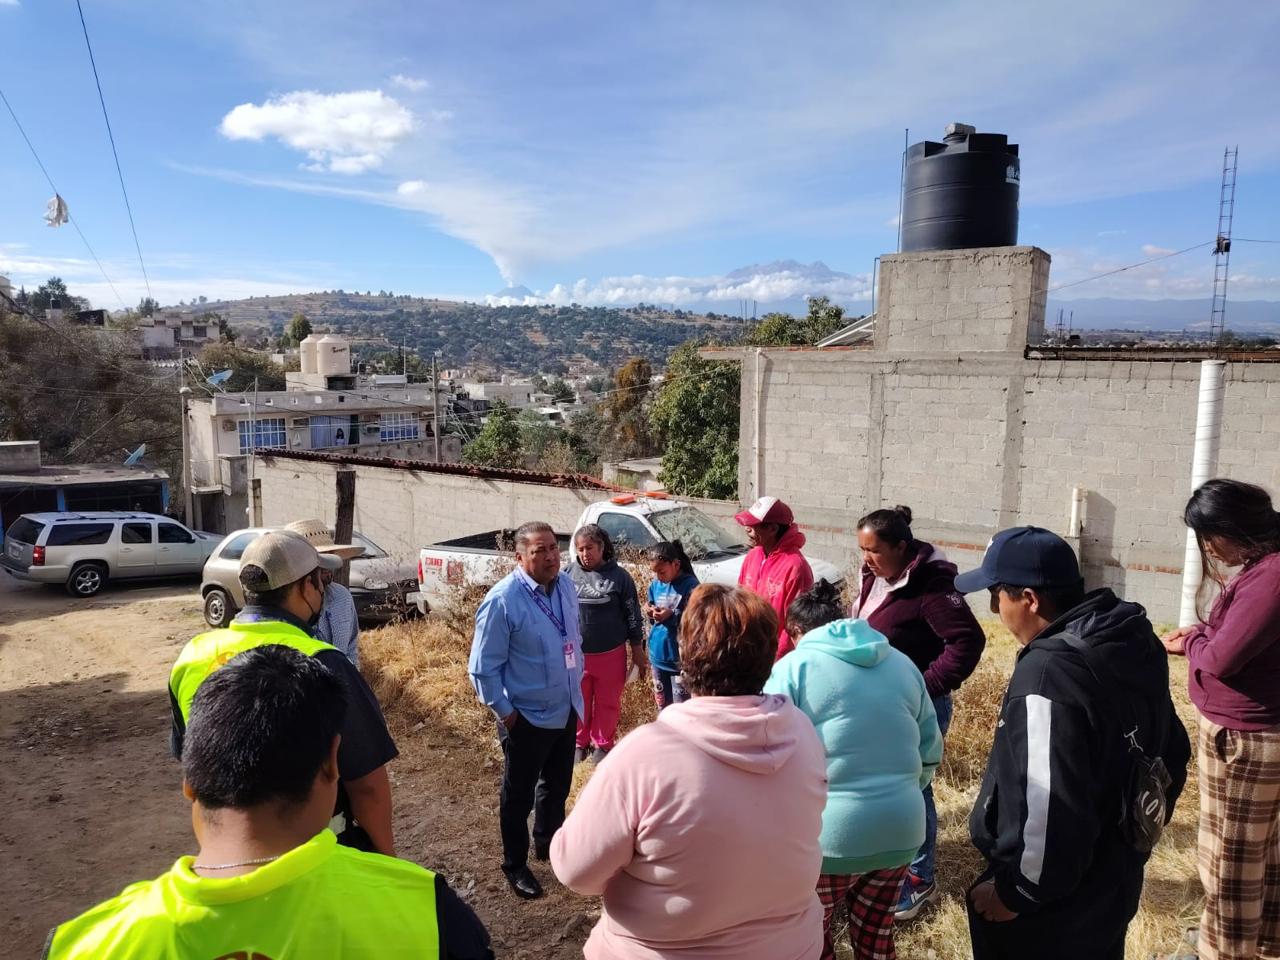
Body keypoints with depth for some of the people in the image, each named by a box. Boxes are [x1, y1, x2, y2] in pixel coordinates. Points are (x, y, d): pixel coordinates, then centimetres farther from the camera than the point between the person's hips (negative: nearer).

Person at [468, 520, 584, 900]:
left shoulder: (566, 586, -5)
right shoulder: (502, 600, -25)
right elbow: (483, 667, -18)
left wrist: (575, 684, 12)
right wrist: (504, 712, -14)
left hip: (566, 711, 7)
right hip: (527, 718, -6)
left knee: (557, 786, 25)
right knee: (519, 795, 13)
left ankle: (548, 844, 48)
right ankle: (515, 866, 33)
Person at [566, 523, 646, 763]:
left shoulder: (619, 576, -6)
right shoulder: (569, 574, -4)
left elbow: (633, 616, 0)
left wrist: (638, 653, 2)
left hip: (611, 654, -1)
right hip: (575, 654, 1)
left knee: (608, 703, 11)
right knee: (579, 703, 13)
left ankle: (602, 744, 30)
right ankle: (579, 743, 32)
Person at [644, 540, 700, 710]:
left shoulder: (690, 586, -15)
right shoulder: (655, 584, 4)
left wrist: (672, 615, -25)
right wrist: (650, 612, -6)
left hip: (680, 659, -6)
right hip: (658, 656, 7)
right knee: (662, 706, 19)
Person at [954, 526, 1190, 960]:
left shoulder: (1049, 672, -30)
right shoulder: (1134, 646, -1)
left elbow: (1051, 809, -32)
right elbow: (1171, 752, 12)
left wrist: (1016, 892, -17)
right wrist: (1137, 832, 22)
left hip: (1055, 905, -8)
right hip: (1114, 878, 9)